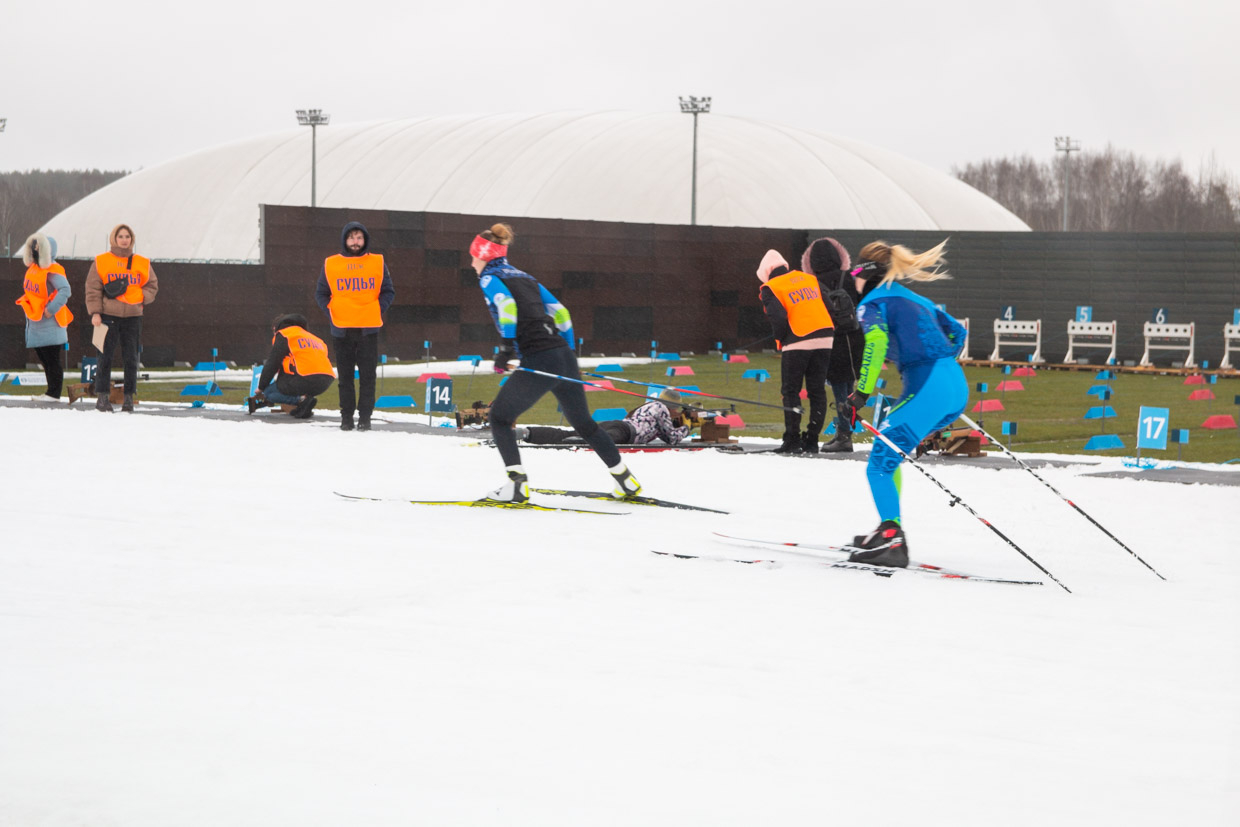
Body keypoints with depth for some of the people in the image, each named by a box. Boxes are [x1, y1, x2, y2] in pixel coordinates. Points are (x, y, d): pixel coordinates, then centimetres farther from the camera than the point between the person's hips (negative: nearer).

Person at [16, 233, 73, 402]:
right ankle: (51, 392, 18)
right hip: (36, 324, 9)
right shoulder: (33, 268, 12)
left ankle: (54, 394, -3)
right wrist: (25, 304, 12)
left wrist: (51, 309, -25)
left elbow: (65, 290, -25)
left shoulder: (52, 271, -14)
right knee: (44, 359, 12)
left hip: (49, 324, -9)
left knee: (52, 359, -6)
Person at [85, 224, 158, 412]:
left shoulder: (142, 263, 9)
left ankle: (129, 397, 9)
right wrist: (95, 312, -8)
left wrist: (141, 298, -5)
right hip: (108, 316, -2)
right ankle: (102, 397, 2)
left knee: (131, 359, 2)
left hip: (133, 316, 2)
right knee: (105, 357, -3)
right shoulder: (101, 262, 3)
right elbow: (92, 289, 1)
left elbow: (152, 286, 15)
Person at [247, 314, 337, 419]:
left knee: (268, 391, 9)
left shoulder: (283, 335, 7)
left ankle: (301, 399, -13)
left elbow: (272, 364, 3)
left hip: (304, 379, -8)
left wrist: (260, 388, 15)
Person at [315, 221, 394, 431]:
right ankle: (346, 416, 9)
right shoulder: (331, 264, 4)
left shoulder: (377, 263, 4)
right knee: (345, 377, 5)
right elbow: (321, 293, 10)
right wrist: (332, 312, -2)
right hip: (341, 330, 1)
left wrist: (377, 311, -4)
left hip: (369, 329, -1)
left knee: (367, 376, -2)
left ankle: (365, 416, 2)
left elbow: (388, 292, 8)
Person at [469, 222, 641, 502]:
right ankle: (625, 480, 24)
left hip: (537, 362, -7)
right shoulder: (525, 278, 24)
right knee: (583, 422, 20)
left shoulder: (489, 278, 3)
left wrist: (506, 347, -20)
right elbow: (560, 313, 22)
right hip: (564, 357, 7)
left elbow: (507, 305, -17)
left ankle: (517, 484, -3)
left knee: (500, 417, 9)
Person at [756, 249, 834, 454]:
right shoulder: (810, 280, 16)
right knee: (817, 391, 10)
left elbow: (778, 318, -12)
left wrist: (781, 340, 4)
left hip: (796, 344, -5)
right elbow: (829, 308, 12)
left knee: (791, 391, 5)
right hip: (823, 341, 5)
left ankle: (792, 440, 2)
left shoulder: (771, 288, 0)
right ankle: (812, 440, 11)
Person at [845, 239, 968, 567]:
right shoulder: (914, 299, 27)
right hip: (957, 386, 9)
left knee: (880, 465, -4)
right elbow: (956, 331, 33)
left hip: (926, 390, -9)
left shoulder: (872, 302, 2)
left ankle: (892, 542, -14)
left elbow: (876, 339, -19)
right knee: (886, 439, 23)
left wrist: (862, 392, -19)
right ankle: (889, 531, 21)